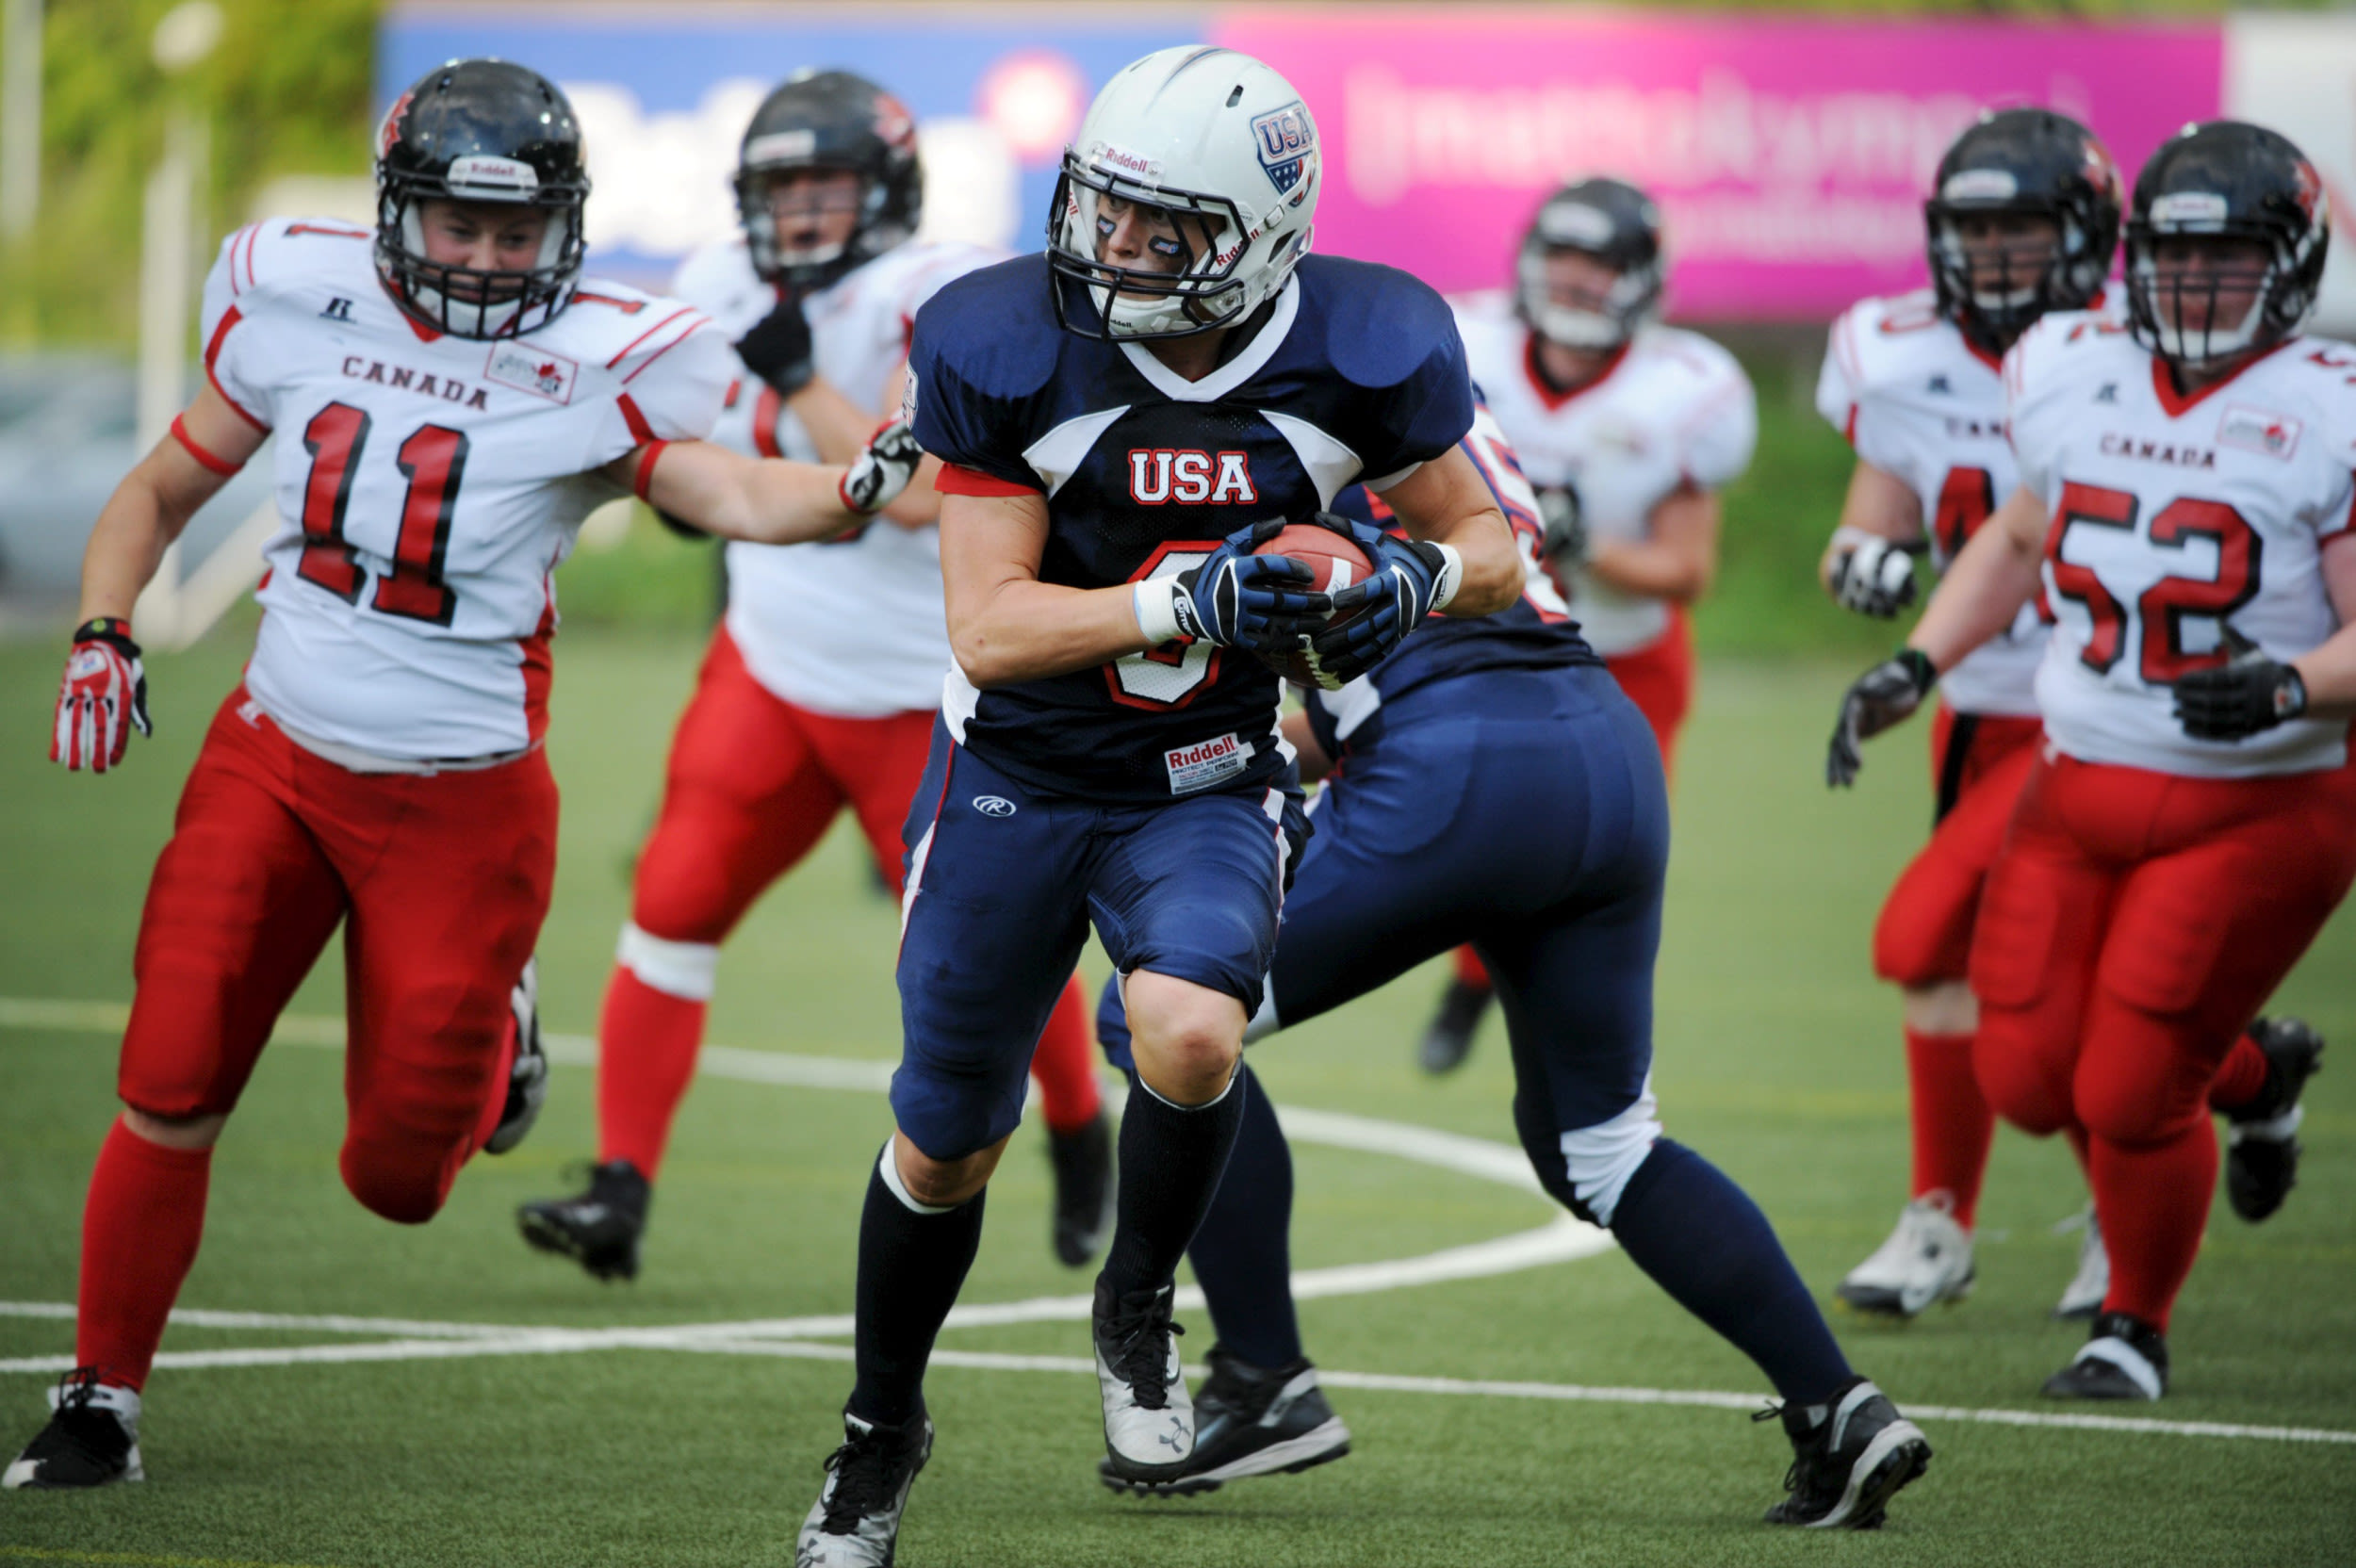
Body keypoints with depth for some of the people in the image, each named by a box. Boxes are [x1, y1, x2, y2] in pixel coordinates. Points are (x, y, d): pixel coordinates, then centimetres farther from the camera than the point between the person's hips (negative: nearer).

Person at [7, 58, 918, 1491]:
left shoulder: (592, 367, -11)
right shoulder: (299, 306, 0)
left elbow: (742, 495, -26)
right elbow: (162, 492, 12)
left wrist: (863, 487, -46)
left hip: (460, 799, -2)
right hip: (272, 764, 2)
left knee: (399, 1173, 3)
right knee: (171, 1093, -8)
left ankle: (489, 1031, 38)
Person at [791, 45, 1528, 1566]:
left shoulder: (1356, 355, -16)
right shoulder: (1014, 349, -19)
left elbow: (1487, 540, 0)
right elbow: (990, 629, -19)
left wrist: (1413, 576, -24)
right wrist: (1188, 602, -33)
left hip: (1209, 791, 0)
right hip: (1017, 782, 0)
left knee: (1193, 1037, -30)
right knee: (946, 1143, 10)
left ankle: (1137, 1306, 2)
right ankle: (883, 1429, 38)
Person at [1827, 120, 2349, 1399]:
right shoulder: (2077, 379, 3)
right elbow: (2019, 540, 22)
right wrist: (1912, 668, 12)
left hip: (2253, 809, -6)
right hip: (2076, 783, 6)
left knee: (2128, 1095, -8)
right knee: (2028, 1078, 2)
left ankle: (2137, 1327, 20)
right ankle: (2252, 1074, 32)